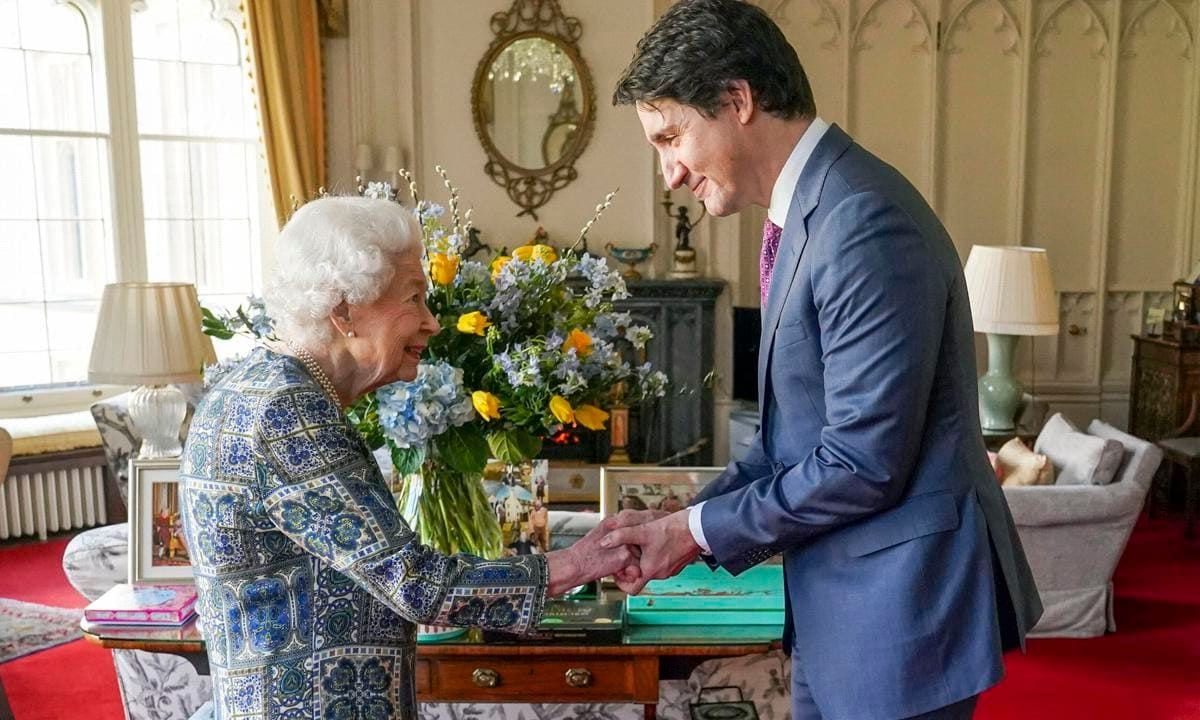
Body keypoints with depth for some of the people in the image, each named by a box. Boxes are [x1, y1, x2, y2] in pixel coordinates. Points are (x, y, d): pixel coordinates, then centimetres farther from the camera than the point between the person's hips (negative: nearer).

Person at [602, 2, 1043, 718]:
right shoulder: (808, 213, 8)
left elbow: (864, 462, -23)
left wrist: (699, 531, -13)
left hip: (898, 605, -9)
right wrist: (685, 518, 3)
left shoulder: (865, 222, -23)